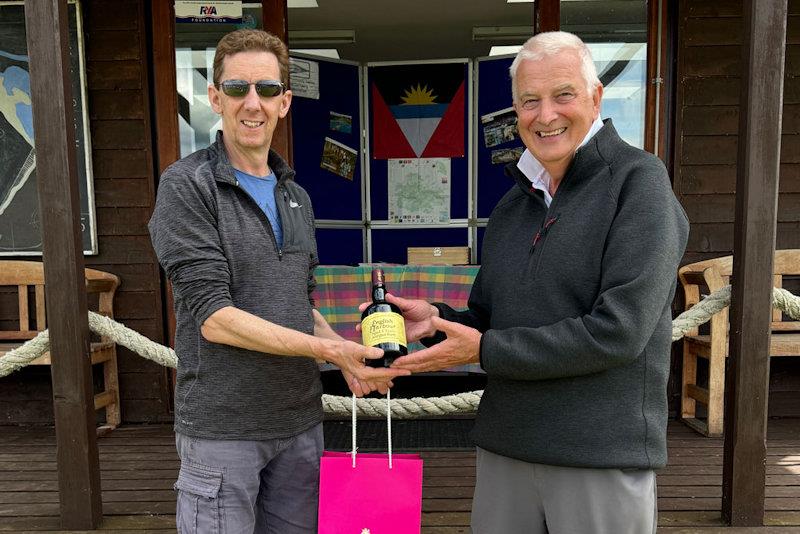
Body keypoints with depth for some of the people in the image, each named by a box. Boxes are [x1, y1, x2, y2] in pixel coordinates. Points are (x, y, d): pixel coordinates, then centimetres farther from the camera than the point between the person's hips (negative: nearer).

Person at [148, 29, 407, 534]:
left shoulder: (296, 198, 11)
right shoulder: (186, 185, -9)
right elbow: (213, 318, -17)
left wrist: (346, 351, -4)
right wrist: (329, 349, -19)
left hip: (301, 421, 6)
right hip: (222, 428, -6)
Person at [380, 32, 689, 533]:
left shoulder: (638, 181, -11)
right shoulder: (512, 205, 10)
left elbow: (617, 332, -20)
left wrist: (484, 350, -15)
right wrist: (438, 321, -6)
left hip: (604, 454, -5)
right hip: (505, 446, 6)